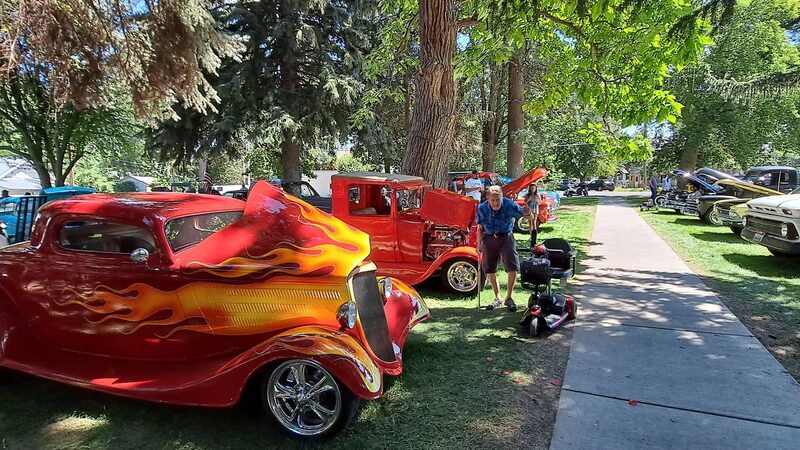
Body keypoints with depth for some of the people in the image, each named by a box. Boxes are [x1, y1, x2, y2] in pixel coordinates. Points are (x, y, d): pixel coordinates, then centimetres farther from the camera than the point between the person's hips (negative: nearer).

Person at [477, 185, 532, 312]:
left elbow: (526, 215, -13)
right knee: (490, 269, 5)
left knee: (512, 268, -11)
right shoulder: (482, 208, -6)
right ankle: (497, 298, 21)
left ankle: (509, 298, 7)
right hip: (489, 239, 2)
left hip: (506, 237, -2)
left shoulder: (509, 205, -14)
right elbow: (480, 228, 5)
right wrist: (480, 243, -6)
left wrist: (527, 213, -38)